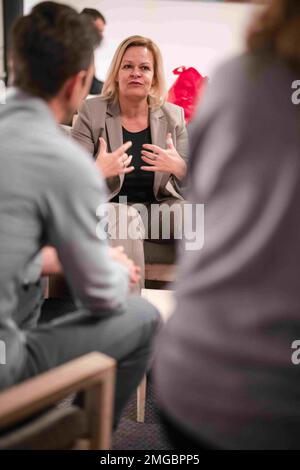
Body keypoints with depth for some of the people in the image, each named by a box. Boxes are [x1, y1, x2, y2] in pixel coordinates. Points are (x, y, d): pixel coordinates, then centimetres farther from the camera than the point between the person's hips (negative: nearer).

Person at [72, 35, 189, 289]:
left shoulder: (173, 116, 7)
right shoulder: (92, 112, 0)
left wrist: (179, 168, -19)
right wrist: (97, 172, -27)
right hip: (112, 208, -2)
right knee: (125, 220, -36)